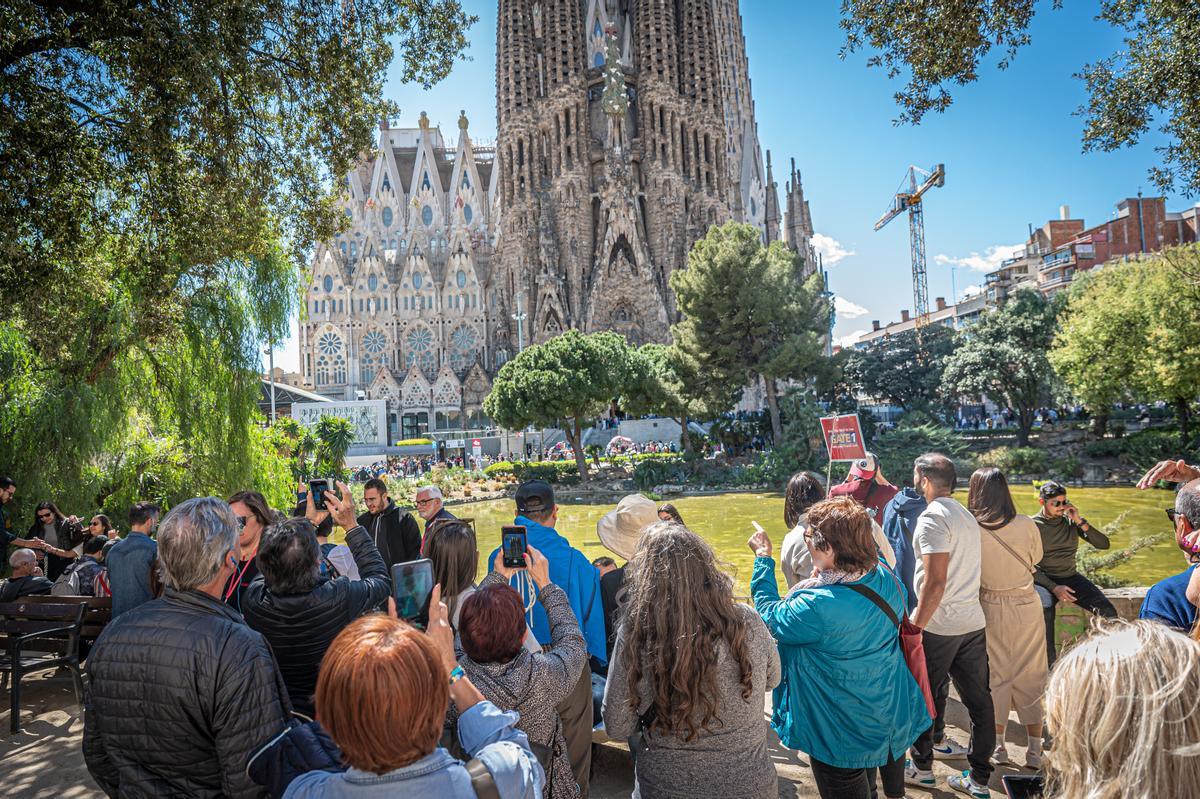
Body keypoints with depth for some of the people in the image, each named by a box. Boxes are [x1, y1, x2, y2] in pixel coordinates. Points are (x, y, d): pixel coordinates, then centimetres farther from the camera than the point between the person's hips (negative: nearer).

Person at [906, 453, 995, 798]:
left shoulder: (933, 517, -16)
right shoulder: (968, 517, 11)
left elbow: (935, 582, -22)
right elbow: (965, 570, 15)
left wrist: (914, 627, -16)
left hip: (939, 626, -8)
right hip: (974, 623, 8)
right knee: (978, 699, 12)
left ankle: (922, 768, 23)